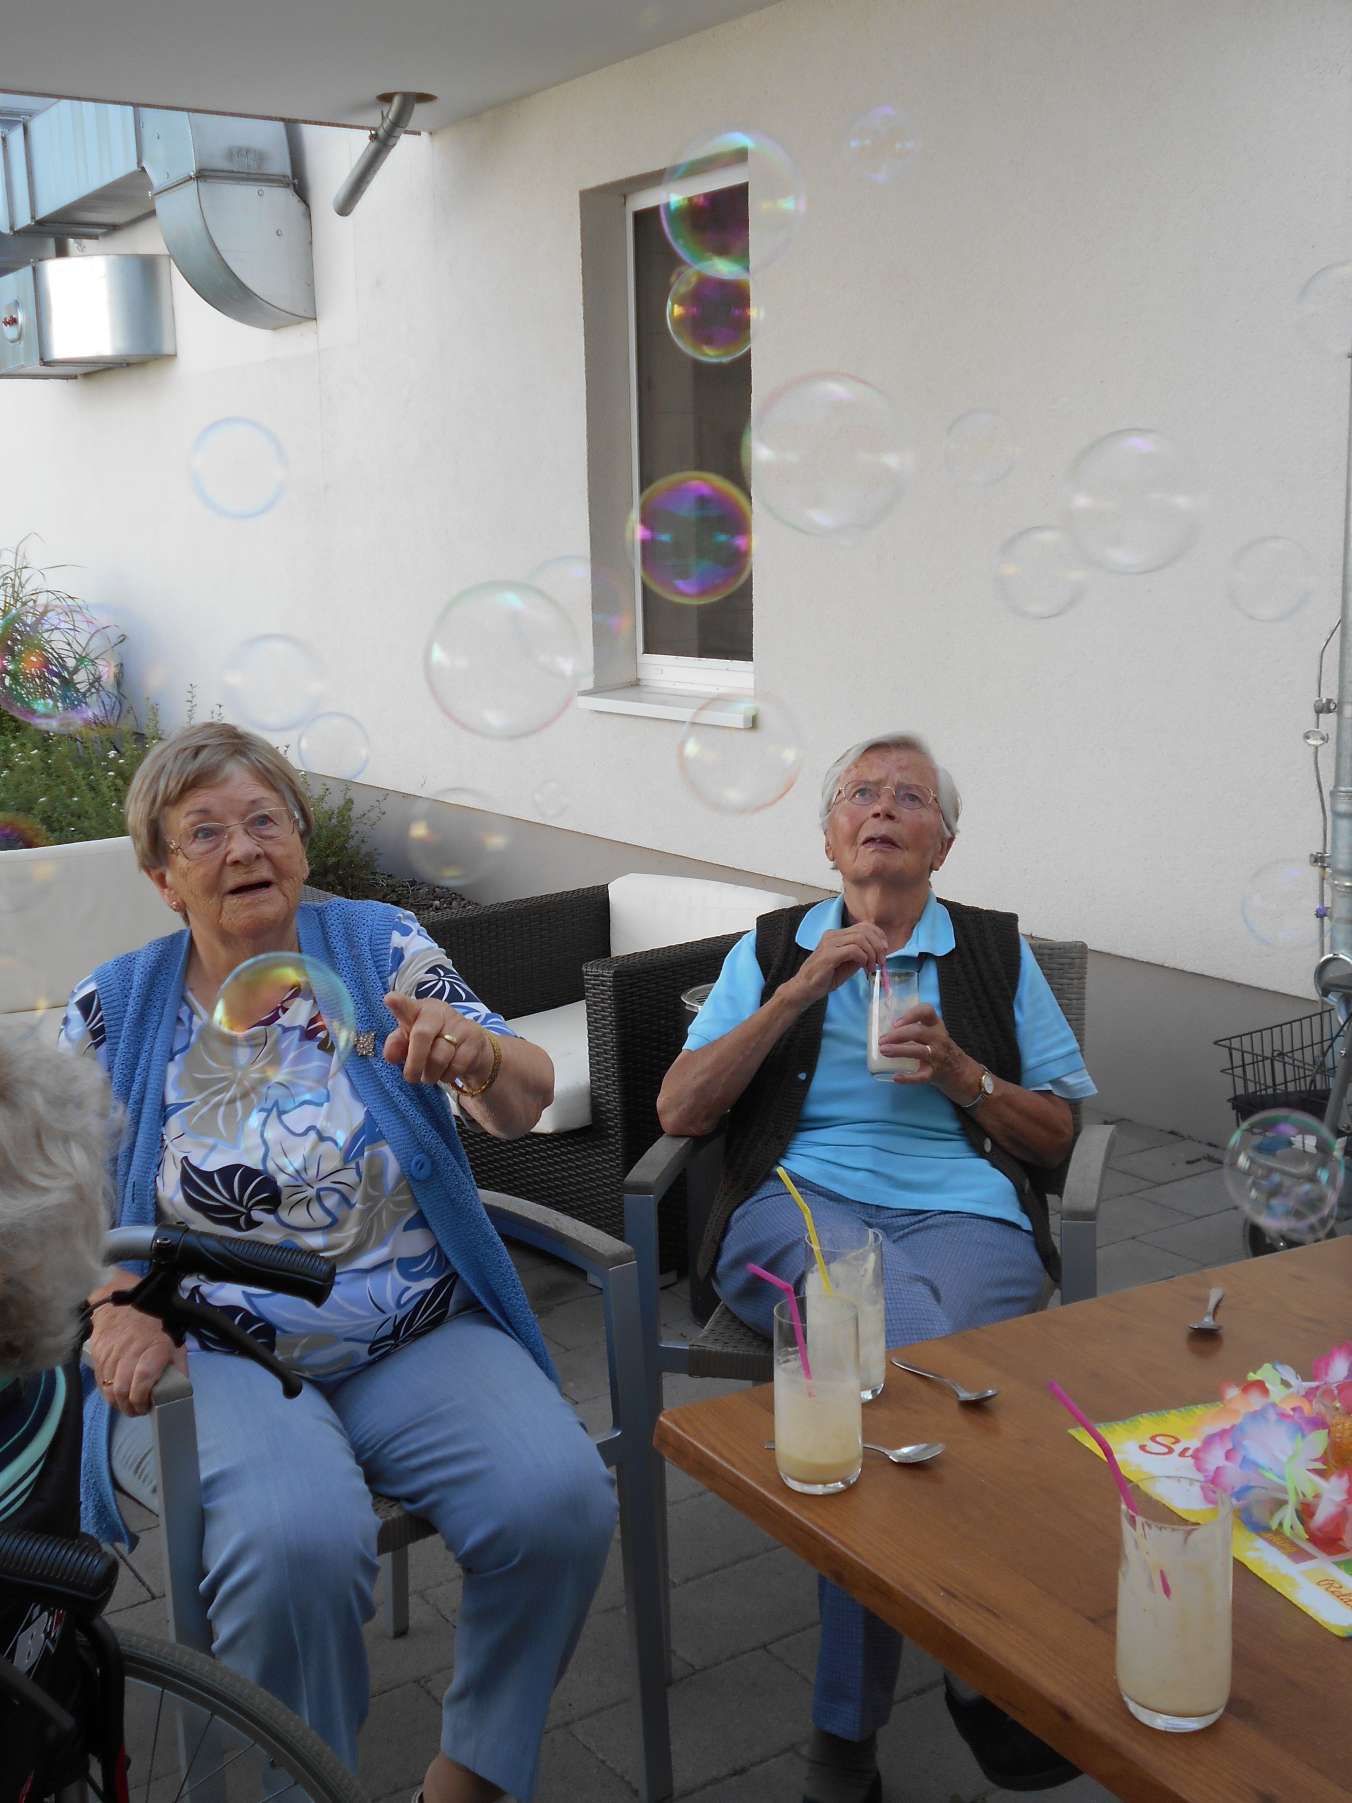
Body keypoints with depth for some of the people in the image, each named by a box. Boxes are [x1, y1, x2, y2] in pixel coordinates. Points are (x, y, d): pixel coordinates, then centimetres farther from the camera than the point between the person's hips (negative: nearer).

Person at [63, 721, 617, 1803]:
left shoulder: (381, 948, 4)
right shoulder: (113, 1012, 5)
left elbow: (525, 1103, -5)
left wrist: (476, 1055, -29)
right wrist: (117, 1310, -15)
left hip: (423, 1340, 2)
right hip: (219, 1358, -1)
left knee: (561, 1500, -23)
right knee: (296, 1540, -32)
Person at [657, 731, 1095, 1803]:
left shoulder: (996, 951, 21)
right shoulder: (772, 949, 20)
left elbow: (1060, 1135, 17)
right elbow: (679, 1111, 7)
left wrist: (960, 1071, -1)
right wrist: (799, 992, -2)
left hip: (964, 1212, 1)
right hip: (798, 1204, 0)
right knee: (912, 1343, -35)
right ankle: (986, 1668, -18)